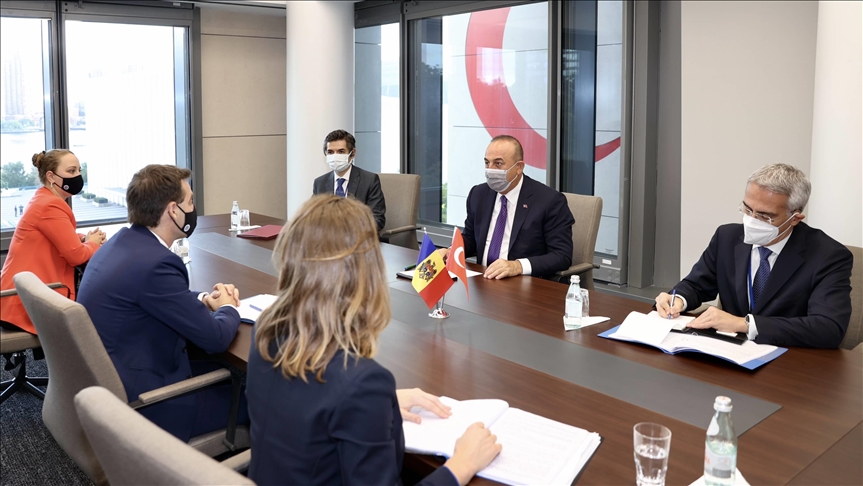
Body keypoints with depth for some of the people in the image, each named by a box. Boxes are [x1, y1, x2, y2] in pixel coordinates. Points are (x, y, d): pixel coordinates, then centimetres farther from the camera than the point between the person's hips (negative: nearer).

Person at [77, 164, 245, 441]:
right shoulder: (154, 262, -26)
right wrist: (228, 308, 0)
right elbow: (215, 338, -21)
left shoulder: (123, 242, 2)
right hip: (138, 404, -9)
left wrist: (202, 299, 5)